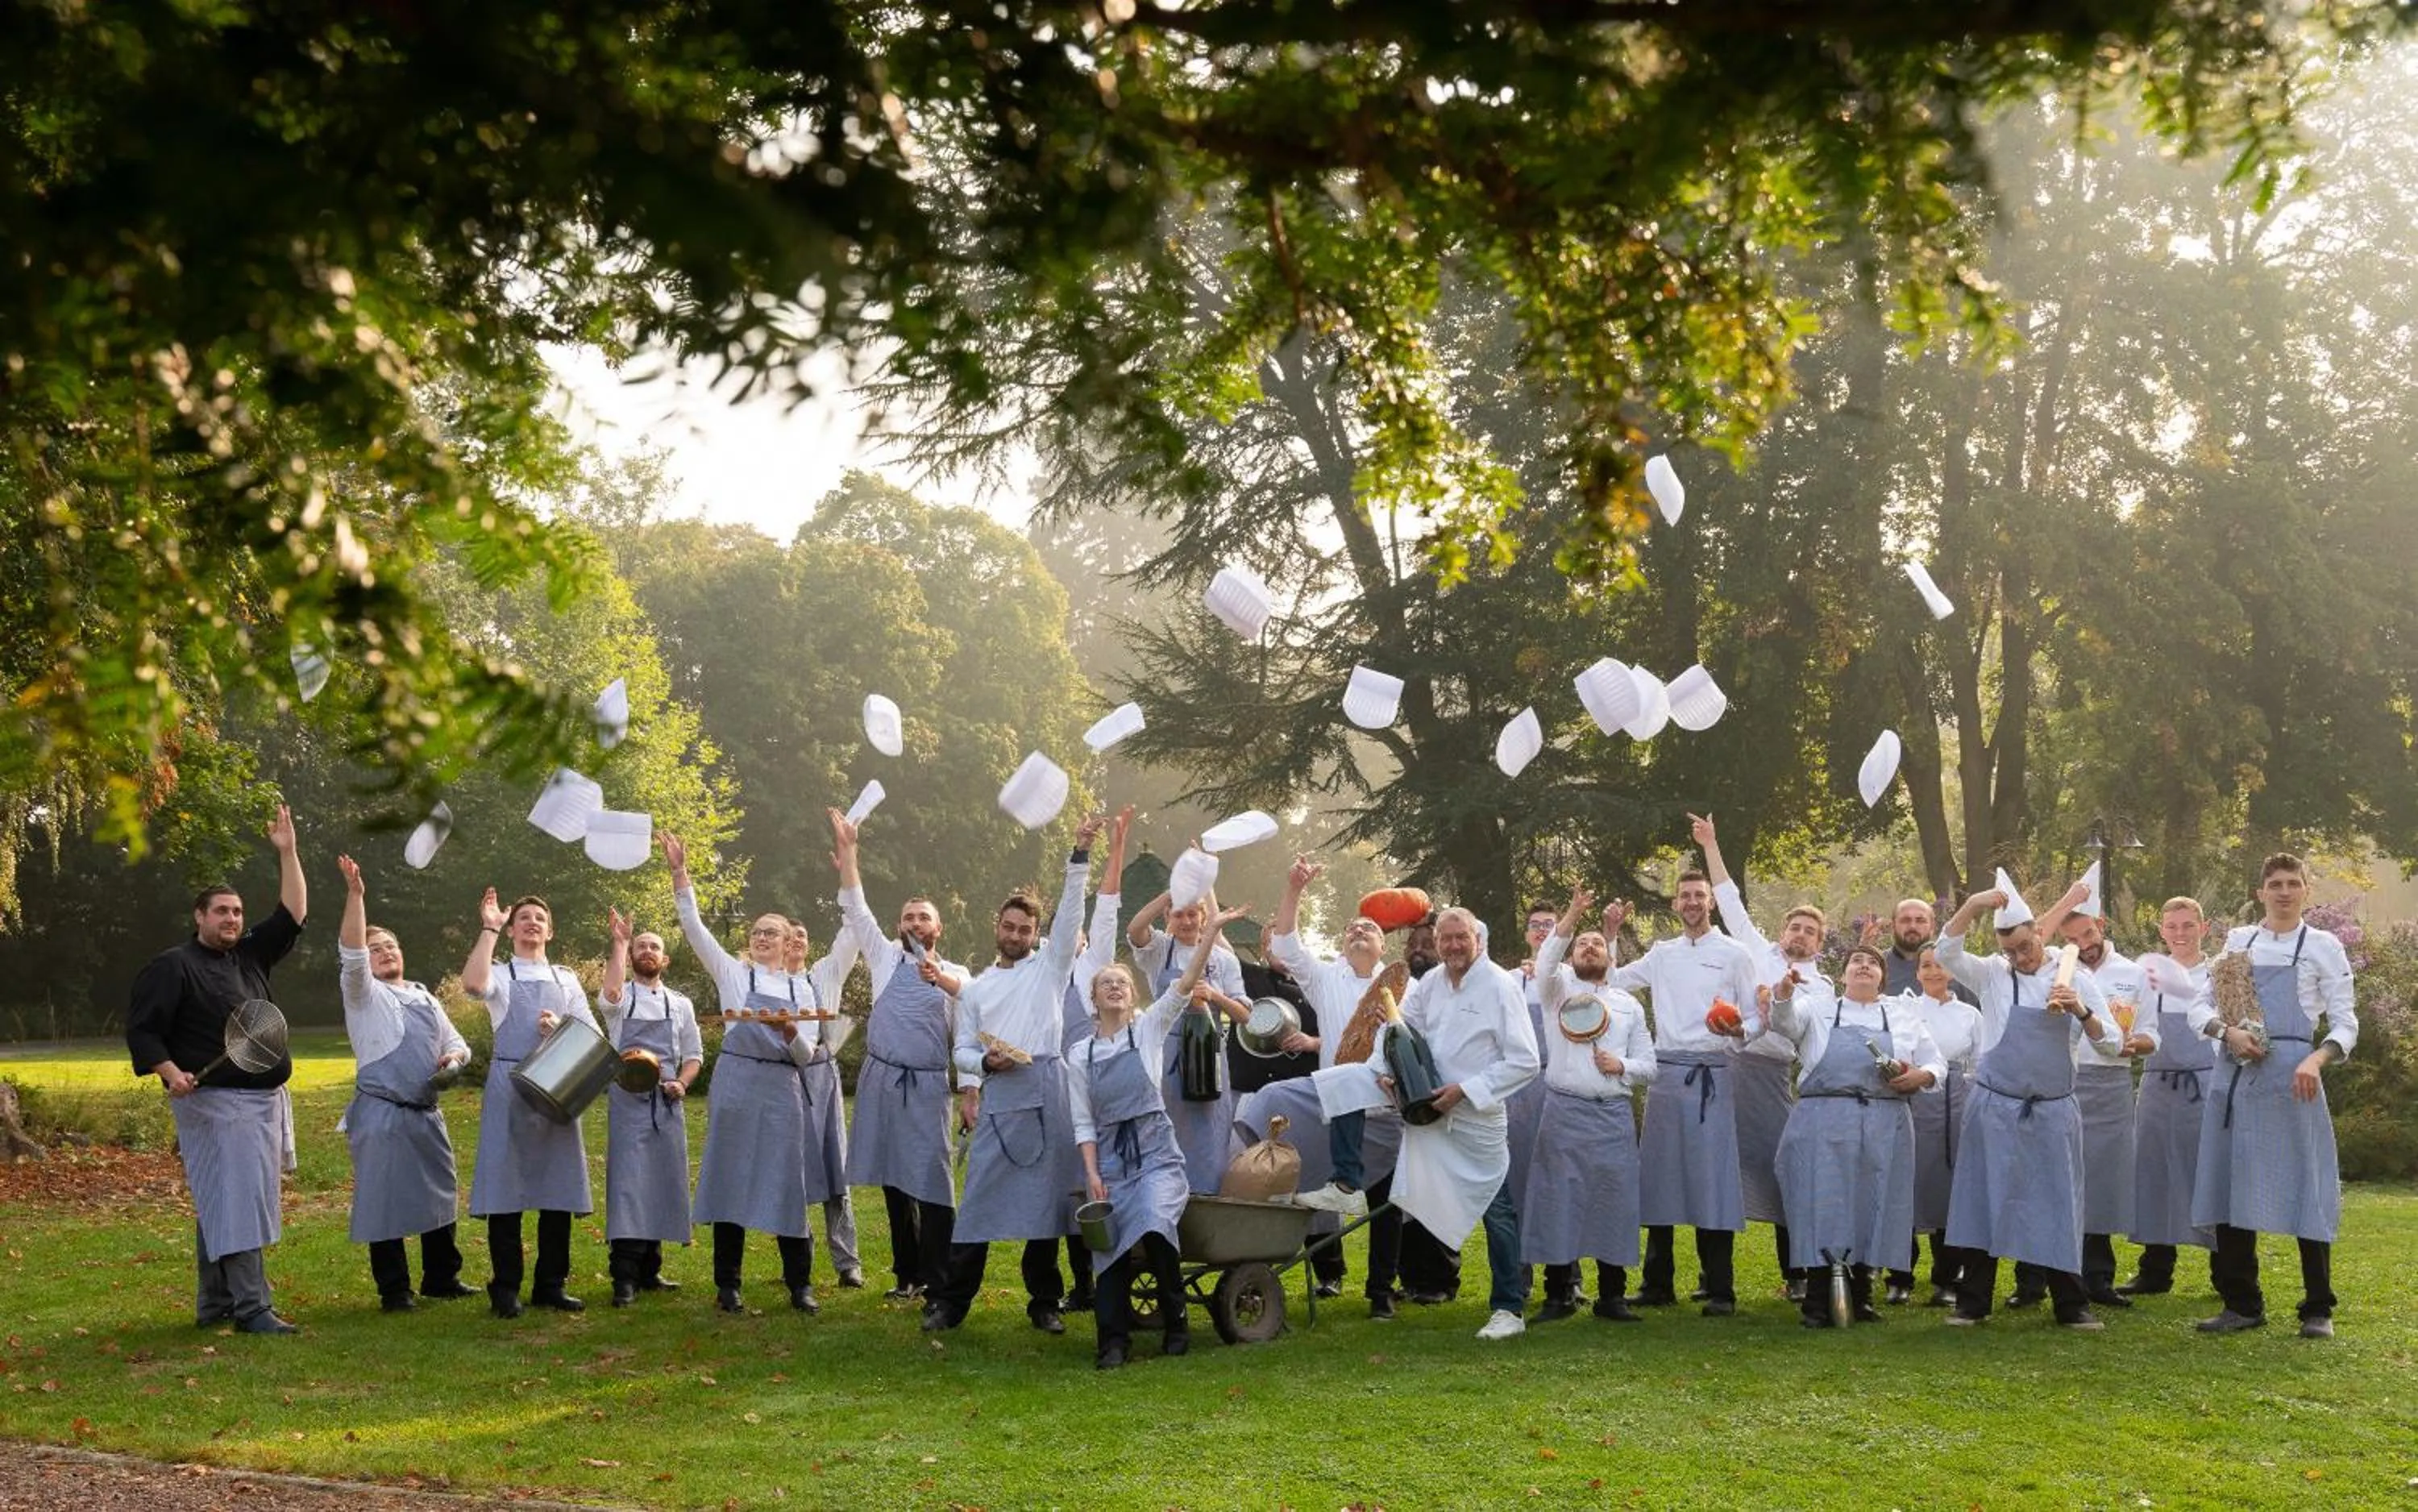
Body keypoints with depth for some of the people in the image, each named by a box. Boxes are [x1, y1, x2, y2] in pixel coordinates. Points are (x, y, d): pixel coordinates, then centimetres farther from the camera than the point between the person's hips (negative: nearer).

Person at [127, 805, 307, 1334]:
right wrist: (170, 1071, -22)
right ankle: (251, 1308, -14)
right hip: (214, 1101, -8)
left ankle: (214, 1306, 17)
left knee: (219, 1206, 12)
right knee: (235, 1201, -12)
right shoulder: (172, 967, -3)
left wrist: (287, 854, 8)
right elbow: (142, 1029, -7)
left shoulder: (250, 956, 17)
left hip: (263, 1101, 8)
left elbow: (292, 915, 16)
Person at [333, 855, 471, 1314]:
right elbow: (351, 954, -16)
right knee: (384, 1201, -4)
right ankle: (394, 1290, 3)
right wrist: (355, 895, -26)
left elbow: (456, 1041, 25)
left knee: (439, 1196, 11)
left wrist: (454, 1055, -1)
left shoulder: (425, 998, 20)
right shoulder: (364, 995, 1)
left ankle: (441, 1277, 24)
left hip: (427, 1112, 6)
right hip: (382, 1115, -6)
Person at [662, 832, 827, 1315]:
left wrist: (791, 1034, -13)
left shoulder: (801, 989, 14)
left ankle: (800, 1283, 7)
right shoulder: (733, 973, 9)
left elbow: (806, 1054, 9)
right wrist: (680, 873, -10)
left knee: (787, 1182, 0)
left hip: (782, 1089, 1)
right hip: (736, 1083, -1)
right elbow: (693, 927, -1)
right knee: (730, 1178, -1)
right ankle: (728, 1284, 6)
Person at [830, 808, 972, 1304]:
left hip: (928, 1084, -2)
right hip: (883, 1078, 2)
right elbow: (856, 910, 2)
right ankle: (907, 1273, 15)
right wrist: (847, 852, -6)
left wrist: (941, 979, -35)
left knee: (931, 1180, -8)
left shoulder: (954, 973, 9)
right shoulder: (887, 956, 12)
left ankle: (937, 1280, -7)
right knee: (893, 1180, 7)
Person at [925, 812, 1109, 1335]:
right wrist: (985, 1062, -6)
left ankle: (1044, 1302, 10)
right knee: (981, 1195, -5)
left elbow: (1070, 913, 3)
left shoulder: (1050, 966, 14)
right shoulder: (975, 990, 19)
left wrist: (1079, 855, -7)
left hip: (1048, 1089, 0)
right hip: (998, 1096, 0)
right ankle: (951, 1301, -4)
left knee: (1048, 1195, 2)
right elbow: (963, 1050, 16)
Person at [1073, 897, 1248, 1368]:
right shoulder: (1080, 1058, 10)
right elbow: (1083, 1122, 8)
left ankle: (1175, 1323, -8)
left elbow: (1187, 982, -5)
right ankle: (1114, 1339, 0)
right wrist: (1092, 1173, -5)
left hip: (1155, 1150, -3)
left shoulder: (1149, 1030, 6)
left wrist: (1212, 929, -15)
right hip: (1109, 1155, 3)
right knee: (1110, 1242, -10)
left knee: (1153, 1225, -26)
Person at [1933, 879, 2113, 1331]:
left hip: (2052, 1111, 0)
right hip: (1995, 1107, 0)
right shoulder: (1993, 975, 5)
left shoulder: (2075, 980, 5)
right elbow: (1947, 953, -9)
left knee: (2057, 1204, 3)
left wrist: (2081, 1012, -18)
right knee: (1985, 1200, 2)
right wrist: (1973, 905, -19)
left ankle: (2071, 1304, 10)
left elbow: (2109, 1040, 2)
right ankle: (1973, 1301, 9)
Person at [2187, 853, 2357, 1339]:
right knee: (2230, 1187, 3)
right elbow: (2200, 1007, 12)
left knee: (2305, 1189, -4)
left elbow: (2345, 1024, 2)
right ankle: (2242, 1305, 13)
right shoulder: (2238, 942, 14)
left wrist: (2316, 1060, -17)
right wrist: (2228, 1032, -10)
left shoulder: (2323, 947, 6)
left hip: (2291, 1079, -3)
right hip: (2236, 1076, 3)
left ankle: (2318, 1310, 5)